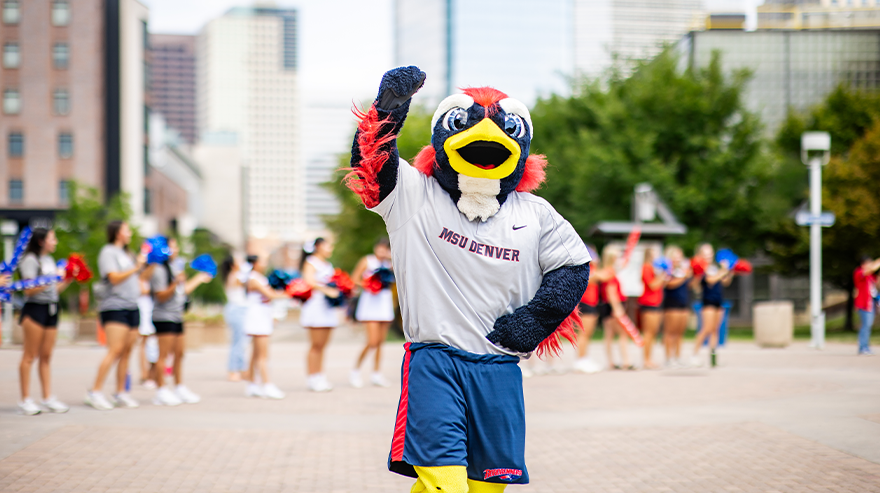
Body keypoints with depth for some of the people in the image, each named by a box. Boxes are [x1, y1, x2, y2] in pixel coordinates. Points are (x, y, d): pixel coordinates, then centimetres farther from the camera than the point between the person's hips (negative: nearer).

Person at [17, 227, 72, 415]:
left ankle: (48, 398, 10)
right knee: (30, 356, -5)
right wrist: (50, 280, -20)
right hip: (34, 309, -8)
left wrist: (68, 280, 6)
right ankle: (26, 400, -3)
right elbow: (29, 290, -14)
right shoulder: (30, 260, -7)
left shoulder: (49, 260, 18)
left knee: (46, 356, 8)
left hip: (51, 309, 8)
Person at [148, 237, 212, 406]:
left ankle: (179, 387, 18)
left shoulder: (176, 266, 18)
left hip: (177, 316, 9)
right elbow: (161, 296, -17)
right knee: (164, 354, -8)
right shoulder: (159, 269, -11)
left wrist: (198, 279, 33)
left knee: (179, 353, 11)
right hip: (164, 316, -9)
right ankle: (161, 391, -6)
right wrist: (175, 284, -29)